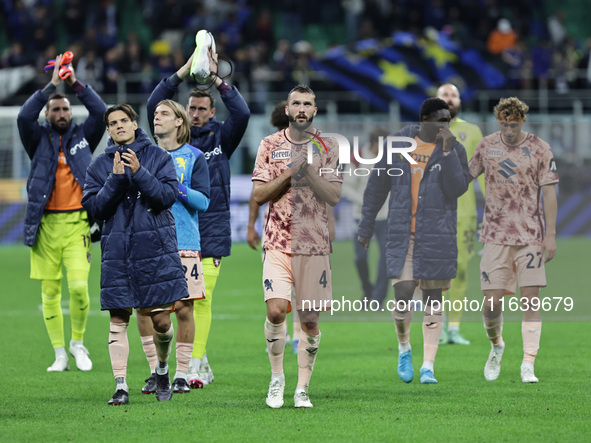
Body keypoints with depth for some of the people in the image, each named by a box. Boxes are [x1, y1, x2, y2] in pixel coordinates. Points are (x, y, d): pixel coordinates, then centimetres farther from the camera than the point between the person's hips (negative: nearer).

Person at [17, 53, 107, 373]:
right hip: (45, 223, 1)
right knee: (50, 292, 1)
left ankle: (78, 342, 9)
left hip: (77, 223, 0)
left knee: (79, 286, -13)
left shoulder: (82, 137, 13)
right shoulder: (39, 139, 10)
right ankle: (60, 355, 9)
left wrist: (76, 84, -3)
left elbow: (100, 112, 1)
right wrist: (52, 85, -8)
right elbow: (24, 117, -7)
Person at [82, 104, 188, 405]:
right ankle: (121, 386, -1)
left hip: (156, 249, -1)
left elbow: (168, 195, -7)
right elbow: (94, 207, 0)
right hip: (117, 252, 1)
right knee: (118, 322, -4)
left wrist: (139, 173, -17)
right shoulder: (99, 166, 8)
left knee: (161, 320, -1)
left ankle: (162, 369, 26)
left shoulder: (158, 157, 4)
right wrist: (116, 179, -12)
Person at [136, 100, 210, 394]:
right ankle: (155, 371, 9)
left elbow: (204, 201, -2)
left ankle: (182, 373, 8)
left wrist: (177, 187, -15)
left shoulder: (194, 157, 4)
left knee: (184, 307, -2)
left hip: (184, 243, -2)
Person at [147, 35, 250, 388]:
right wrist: (185, 71, -9)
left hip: (211, 229, -2)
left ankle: (196, 365, -7)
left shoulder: (221, 137, 8)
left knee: (202, 298, -8)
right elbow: (155, 106, -3)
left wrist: (217, 80, -13)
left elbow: (242, 113, -8)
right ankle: (202, 363, 9)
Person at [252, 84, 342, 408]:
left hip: (314, 244, 1)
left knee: (310, 319, 1)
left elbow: (334, 196, -2)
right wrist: (289, 173, -10)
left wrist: (309, 170, -14)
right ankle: (276, 376, 5)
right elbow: (259, 195, 1)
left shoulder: (327, 148, 6)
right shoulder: (270, 145, 6)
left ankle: (302, 389, 11)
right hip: (278, 242, -1)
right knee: (276, 309, -16)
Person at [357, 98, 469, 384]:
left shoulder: (454, 150, 1)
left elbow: (457, 189, -12)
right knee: (403, 296, -8)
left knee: (433, 301, 1)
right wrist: (366, 226, 12)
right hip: (402, 234, 0)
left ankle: (428, 367, 6)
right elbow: (378, 185, 10)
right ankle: (404, 347, 21)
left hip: (438, 235, 0)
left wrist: (447, 149, -19)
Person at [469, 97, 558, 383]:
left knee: (530, 299, -6)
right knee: (492, 303, -4)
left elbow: (549, 192, -2)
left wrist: (550, 235, -6)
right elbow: (467, 175, 21)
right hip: (496, 236, 1)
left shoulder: (539, 149, -2)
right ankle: (496, 346, 26)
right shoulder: (486, 146, 5)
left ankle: (528, 366, -4)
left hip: (530, 236, -1)